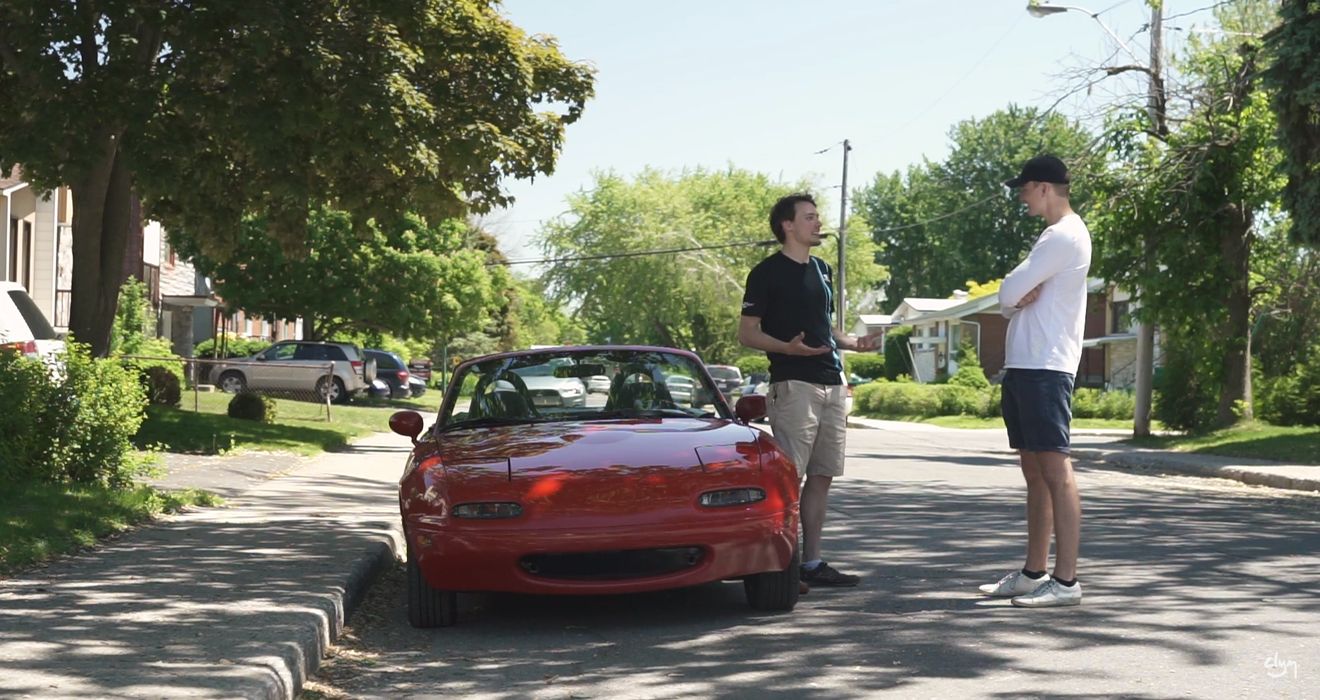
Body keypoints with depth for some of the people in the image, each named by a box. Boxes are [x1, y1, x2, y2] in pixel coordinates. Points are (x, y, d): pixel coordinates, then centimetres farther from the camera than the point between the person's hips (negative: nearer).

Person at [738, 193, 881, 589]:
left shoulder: (822, 270, 20)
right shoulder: (768, 273, -3)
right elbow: (747, 333, -6)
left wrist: (852, 344, 9)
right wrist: (787, 347, -23)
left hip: (832, 385, 8)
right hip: (794, 386, -8)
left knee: (822, 476, 7)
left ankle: (812, 562, 12)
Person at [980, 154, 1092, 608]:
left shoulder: (1065, 235, -11)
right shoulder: (1055, 236, 22)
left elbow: (1008, 293, -16)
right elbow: (1010, 300, 18)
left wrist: (1017, 295, 5)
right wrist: (1022, 298, -3)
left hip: (1045, 368, -10)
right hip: (1023, 365, 10)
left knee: (1054, 468, -10)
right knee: (1034, 470, 12)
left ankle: (1066, 581, -11)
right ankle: (1034, 574, 18)